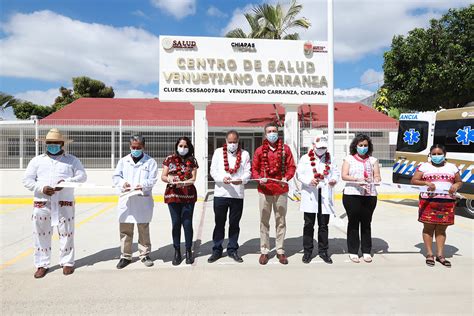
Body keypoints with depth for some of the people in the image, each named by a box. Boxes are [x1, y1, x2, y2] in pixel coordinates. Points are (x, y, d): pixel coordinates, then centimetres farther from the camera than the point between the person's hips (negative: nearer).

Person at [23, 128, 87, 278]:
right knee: (41, 234, 6)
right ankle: (42, 264, 19)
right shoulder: (37, 160, 10)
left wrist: (66, 182, -19)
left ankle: (67, 262, 17)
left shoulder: (72, 160, 7)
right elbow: (27, 180, 6)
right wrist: (41, 188, -12)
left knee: (66, 234, 3)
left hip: (64, 204, -1)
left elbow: (82, 176, -1)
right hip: (42, 204, 2)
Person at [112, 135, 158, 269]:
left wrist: (143, 185, -23)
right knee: (125, 230, 7)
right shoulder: (123, 161, 13)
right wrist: (123, 183, -13)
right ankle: (125, 256, 20)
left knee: (144, 229, 6)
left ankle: (145, 255, 20)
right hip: (126, 199, 2)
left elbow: (152, 180, -4)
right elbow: (115, 176, 8)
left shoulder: (150, 162, 4)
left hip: (143, 200, -2)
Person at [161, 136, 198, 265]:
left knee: (187, 223, 0)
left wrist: (182, 182, -20)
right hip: (173, 195, 0)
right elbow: (163, 176, 4)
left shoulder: (192, 160, 7)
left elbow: (193, 178, -2)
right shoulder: (170, 159, 7)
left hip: (189, 195, 0)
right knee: (176, 223, 5)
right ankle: (177, 252, 16)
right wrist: (169, 179, -18)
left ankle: (188, 251, 14)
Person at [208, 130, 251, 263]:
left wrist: (241, 180, -21)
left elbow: (247, 172, 0)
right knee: (219, 223, 8)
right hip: (220, 193, 0)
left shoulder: (244, 154, 6)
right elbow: (213, 170, 1)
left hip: (238, 194, 1)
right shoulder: (218, 152, 6)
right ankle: (217, 250, 21)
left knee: (234, 223, 11)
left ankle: (232, 250, 25)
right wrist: (222, 178, -18)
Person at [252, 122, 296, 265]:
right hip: (264, 190, 0)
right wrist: (259, 178, -13)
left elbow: (291, 166, 3)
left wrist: (286, 178, -14)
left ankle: (280, 250, 20)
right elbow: (254, 169, 6)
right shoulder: (259, 150, 5)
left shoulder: (285, 149, 6)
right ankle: (264, 251, 15)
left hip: (281, 190, 1)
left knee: (281, 221, 8)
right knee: (264, 221, 4)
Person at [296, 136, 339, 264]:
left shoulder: (330, 159, 13)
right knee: (309, 224, 4)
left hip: (325, 196, 2)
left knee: (323, 225, 8)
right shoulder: (305, 158, 4)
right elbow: (299, 173, -1)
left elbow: (336, 172, 15)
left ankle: (323, 251, 21)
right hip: (310, 196, -2)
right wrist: (309, 180, -18)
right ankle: (307, 251, 16)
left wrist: (334, 179, -8)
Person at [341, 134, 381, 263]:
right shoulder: (349, 159, 8)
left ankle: (366, 251, 17)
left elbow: (377, 175, 8)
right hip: (352, 195, -2)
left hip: (370, 195, 2)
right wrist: (357, 180, -18)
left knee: (366, 223, 6)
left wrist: (376, 179, -15)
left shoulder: (373, 160, 16)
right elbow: (344, 176, -2)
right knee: (353, 223, 2)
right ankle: (353, 252, 11)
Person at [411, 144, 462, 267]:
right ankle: (429, 254, 9)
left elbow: (459, 181, 17)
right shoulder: (424, 166, 5)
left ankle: (440, 255, 14)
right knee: (428, 227, 1)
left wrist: (456, 186, -6)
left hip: (447, 202, 2)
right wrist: (426, 183, -17)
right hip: (428, 201, -2)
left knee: (441, 229, 7)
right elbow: (413, 180, 0)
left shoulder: (452, 167, 13)